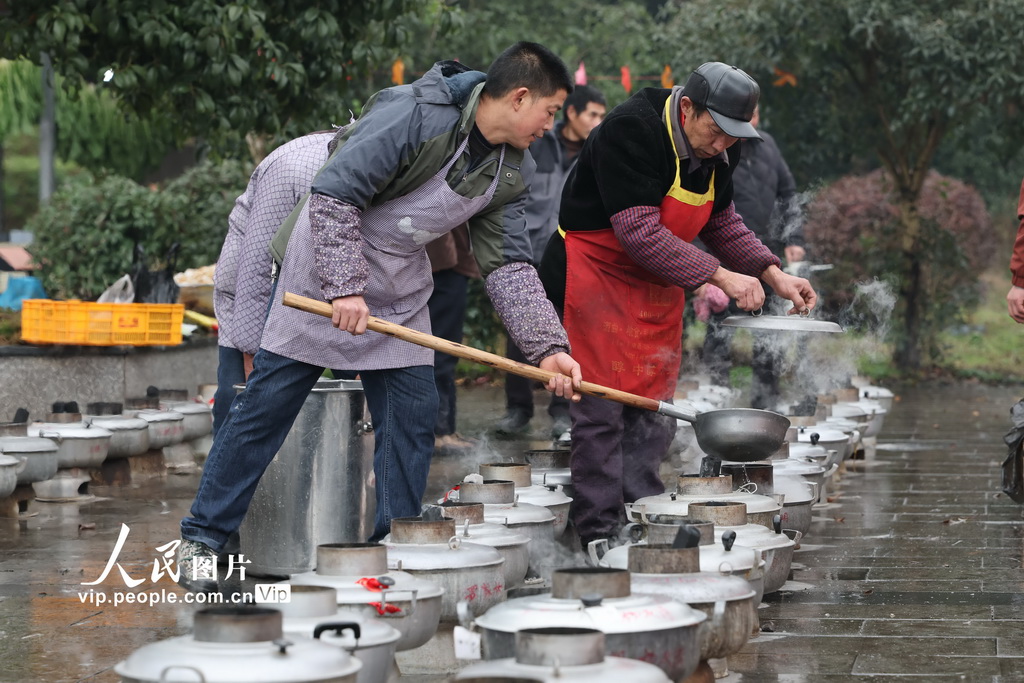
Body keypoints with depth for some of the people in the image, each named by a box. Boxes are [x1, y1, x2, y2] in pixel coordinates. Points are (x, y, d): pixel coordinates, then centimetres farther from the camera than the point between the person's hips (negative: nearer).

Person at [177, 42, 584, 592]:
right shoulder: (413, 115, -27)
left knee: (413, 416, 2)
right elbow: (334, 193, -27)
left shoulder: (511, 174, -3)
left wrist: (548, 348, -15)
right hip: (325, 265, -7)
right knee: (267, 404, -2)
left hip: (400, 291, 7)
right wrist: (345, 288, -31)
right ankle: (203, 537, 8)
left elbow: (509, 266, -3)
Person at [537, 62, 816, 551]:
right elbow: (640, 234, -31)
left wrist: (773, 273, -1)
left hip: (658, 285, 8)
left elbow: (721, 221, 13)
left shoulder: (718, 150, -2)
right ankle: (599, 536, -4)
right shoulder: (628, 131, -27)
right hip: (595, 275, -8)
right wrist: (719, 276, -32)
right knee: (602, 410, -9)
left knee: (653, 406, 8)